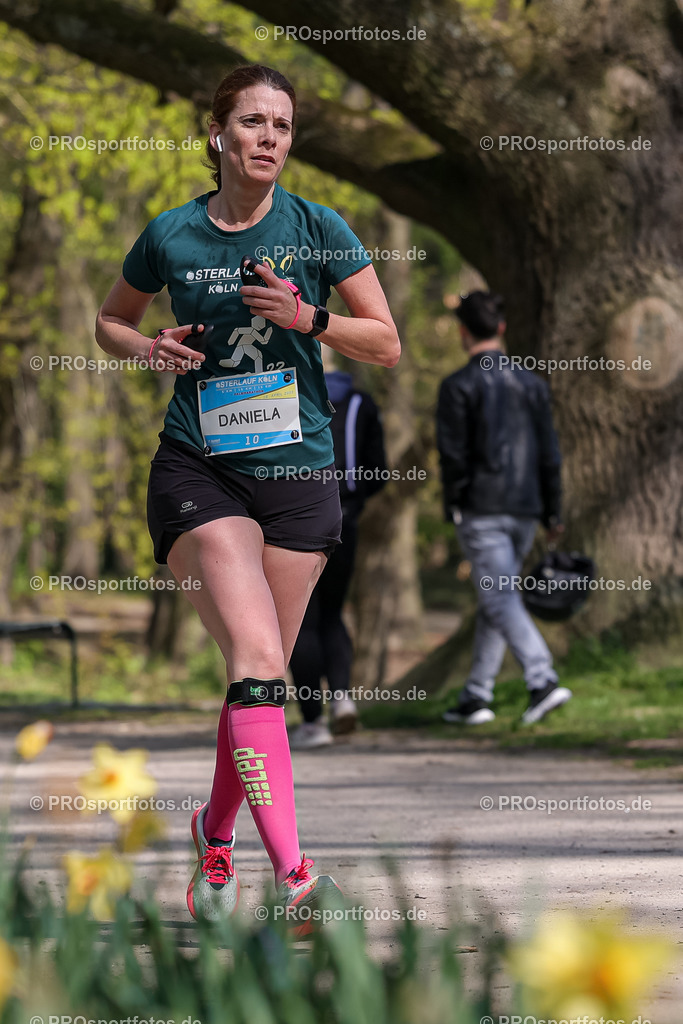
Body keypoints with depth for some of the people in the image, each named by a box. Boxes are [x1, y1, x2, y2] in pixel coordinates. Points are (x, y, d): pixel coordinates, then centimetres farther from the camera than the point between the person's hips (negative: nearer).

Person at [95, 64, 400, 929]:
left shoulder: (318, 230, 0)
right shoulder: (171, 236, 2)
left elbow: (387, 344, 2)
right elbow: (110, 321, 18)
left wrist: (307, 317, -14)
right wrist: (149, 349, -4)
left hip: (297, 474, 2)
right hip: (196, 470, -2)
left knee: (260, 678, 6)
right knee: (255, 656, -20)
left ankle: (215, 835, 32)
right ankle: (291, 871, -30)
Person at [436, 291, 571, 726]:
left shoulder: (459, 385, -6)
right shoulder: (532, 383, 9)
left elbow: (453, 452, -10)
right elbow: (549, 453, 10)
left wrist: (454, 505, 1)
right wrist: (552, 512, 14)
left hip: (482, 510, -6)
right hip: (524, 510, 6)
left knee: (501, 600, -9)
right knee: (495, 600, 13)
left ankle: (543, 679, -26)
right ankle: (477, 697, 16)